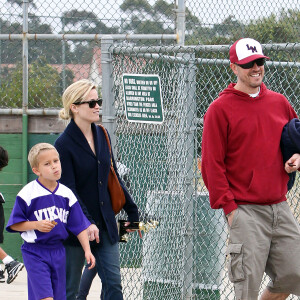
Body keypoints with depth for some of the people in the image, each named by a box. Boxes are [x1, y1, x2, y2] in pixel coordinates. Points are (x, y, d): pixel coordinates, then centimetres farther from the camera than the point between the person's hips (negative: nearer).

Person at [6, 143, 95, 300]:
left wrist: (87, 250, -2)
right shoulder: (27, 194, -10)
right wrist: (36, 225, -20)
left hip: (58, 251, 5)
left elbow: (79, 226, 7)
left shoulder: (67, 194, 3)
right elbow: (15, 224, -7)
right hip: (35, 252, -5)